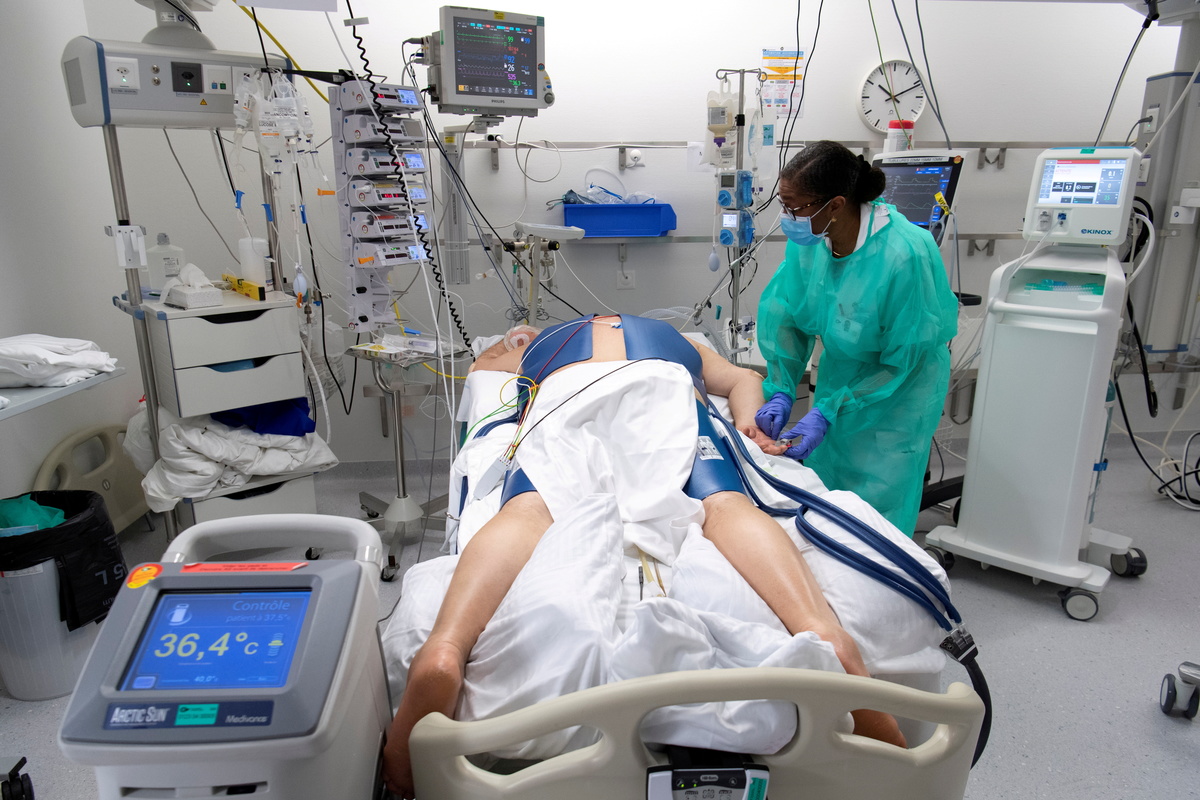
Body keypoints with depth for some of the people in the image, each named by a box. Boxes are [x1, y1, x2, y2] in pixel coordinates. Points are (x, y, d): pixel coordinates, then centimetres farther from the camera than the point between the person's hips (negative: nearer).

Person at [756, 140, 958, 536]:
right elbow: (787, 314, -6)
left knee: (878, 509, 2)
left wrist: (827, 412, -27)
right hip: (840, 370, 6)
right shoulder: (808, 237, -15)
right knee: (820, 487, 17)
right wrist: (781, 392, -18)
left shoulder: (905, 256, -32)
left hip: (899, 389, -6)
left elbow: (901, 359, -23)